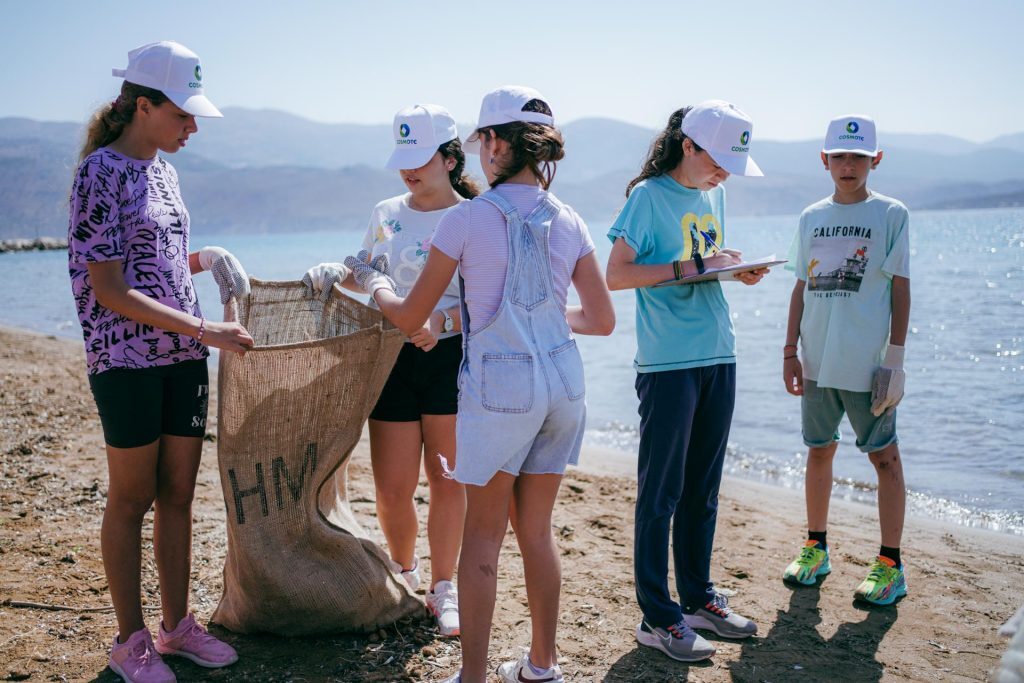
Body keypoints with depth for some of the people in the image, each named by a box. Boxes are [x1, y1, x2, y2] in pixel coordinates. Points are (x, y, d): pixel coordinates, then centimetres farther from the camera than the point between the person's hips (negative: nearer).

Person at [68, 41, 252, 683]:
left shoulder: (163, 169, 12)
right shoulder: (101, 173, -11)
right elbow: (110, 290, -16)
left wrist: (202, 258, 3)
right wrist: (204, 329, -19)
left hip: (183, 359, 7)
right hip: (127, 359, -7)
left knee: (178, 492, 11)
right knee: (132, 498, 3)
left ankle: (178, 624, 23)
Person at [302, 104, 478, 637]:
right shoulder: (386, 214, 9)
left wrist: (442, 321, -24)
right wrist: (336, 272, 0)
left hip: (451, 359, -3)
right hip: (393, 360, 3)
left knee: (447, 479, 6)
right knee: (392, 488, 2)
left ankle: (442, 588, 22)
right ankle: (403, 570, 30)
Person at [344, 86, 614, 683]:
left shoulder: (467, 219, -8)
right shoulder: (569, 222, 5)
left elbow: (409, 317, -2)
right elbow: (602, 320, 8)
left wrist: (374, 282, 18)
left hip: (498, 386, -5)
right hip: (563, 382, 5)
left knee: (484, 536, 6)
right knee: (537, 529, 17)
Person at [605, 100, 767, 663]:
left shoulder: (712, 195, 14)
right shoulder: (649, 195, -7)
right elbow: (616, 274, -12)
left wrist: (738, 271, 1)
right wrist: (689, 267, -19)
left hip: (718, 359, 7)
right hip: (667, 364, -7)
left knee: (702, 490, 15)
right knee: (661, 493, -1)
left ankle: (699, 598, 26)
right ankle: (657, 618, 7)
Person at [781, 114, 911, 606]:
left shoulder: (890, 214, -2)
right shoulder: (811, 218, 10)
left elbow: (900, 289, -4)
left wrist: (895, 358, -9)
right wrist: (790, 351, 9)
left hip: (867, 362, -4)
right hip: (817, 362, 4)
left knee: (884, 456, 3)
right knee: (819, 451, 12)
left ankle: (890, 564, 11)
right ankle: (815, 548, 26)